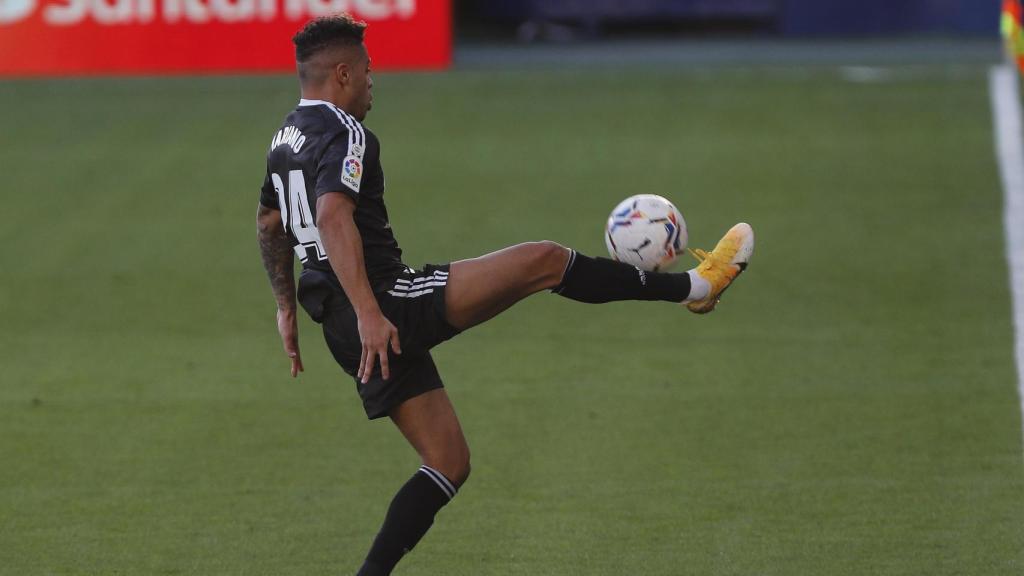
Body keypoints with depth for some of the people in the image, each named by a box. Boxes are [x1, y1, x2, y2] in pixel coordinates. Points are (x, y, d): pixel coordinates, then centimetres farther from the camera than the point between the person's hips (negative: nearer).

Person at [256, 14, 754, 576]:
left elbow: (270, 224, 32)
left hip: (346, 330, 10)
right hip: (388, 307, -10)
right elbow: (332, 217, -29)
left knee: (448, 464, 13)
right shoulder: (344, 133, -13)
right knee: (544, 260, -5)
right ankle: (695, 285, 4)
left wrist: (286, 307, 42)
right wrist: (369, 313, -34)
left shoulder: (286, 138, 18)